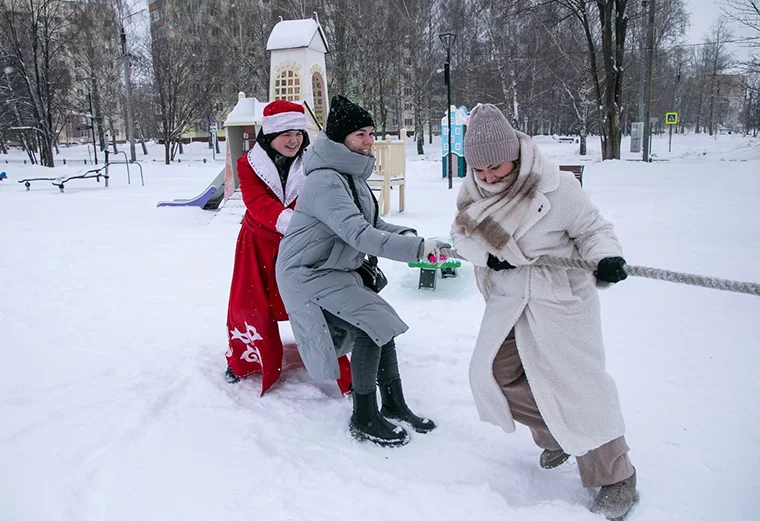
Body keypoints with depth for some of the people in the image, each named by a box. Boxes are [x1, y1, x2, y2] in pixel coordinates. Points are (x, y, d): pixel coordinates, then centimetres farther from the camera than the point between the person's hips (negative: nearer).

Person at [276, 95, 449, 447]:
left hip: (337, 271, 9)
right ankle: (363, 420, -2)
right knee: (370, 326, -17)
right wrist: (418, 248, -36)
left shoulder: (352, 175, 7)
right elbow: (359, 235, -34)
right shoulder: (325, 181, -25)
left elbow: (371, 223, 10)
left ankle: (393, 405, 21)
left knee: (382, 325, 6)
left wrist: (404, 234, -10)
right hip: (308, 275, -9)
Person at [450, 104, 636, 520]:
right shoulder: (473, 190, -2)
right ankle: (555, 436, 34)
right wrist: (486, 254, -16)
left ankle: (616, 477, 16)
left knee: (574, 384, -5)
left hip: (561, 301, -6)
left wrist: (607, 257, -30)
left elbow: (592, 229, -10)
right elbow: (461, 235, 4)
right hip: (507, 302, 6)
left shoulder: (556, 186, -18)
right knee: (495, 374, 10)